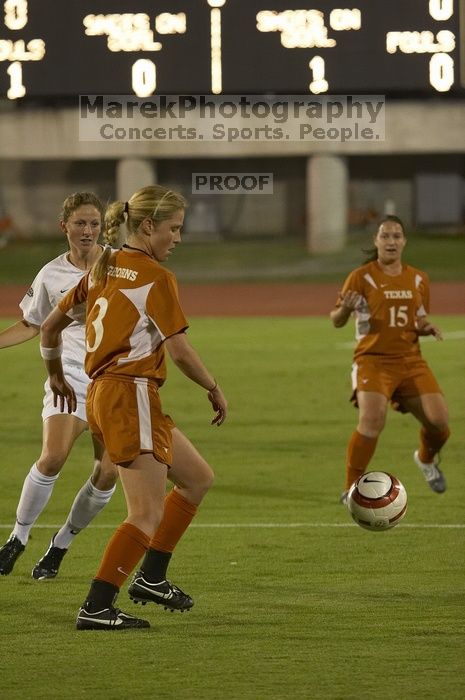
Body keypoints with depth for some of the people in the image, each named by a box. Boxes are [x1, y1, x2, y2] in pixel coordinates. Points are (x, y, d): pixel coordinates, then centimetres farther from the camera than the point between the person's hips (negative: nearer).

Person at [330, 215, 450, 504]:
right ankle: (351, 489, -10)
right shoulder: (361, 277, -3)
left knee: (439, 420, -9)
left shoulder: (419, 280, 12)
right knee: (372, 420, -26)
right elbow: (337, 320, -3)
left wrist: (427, 328, -1)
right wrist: (345, 309, -27)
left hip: (411, 361, 4)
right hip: (373, 360, -4)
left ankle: (427, 458, 28)